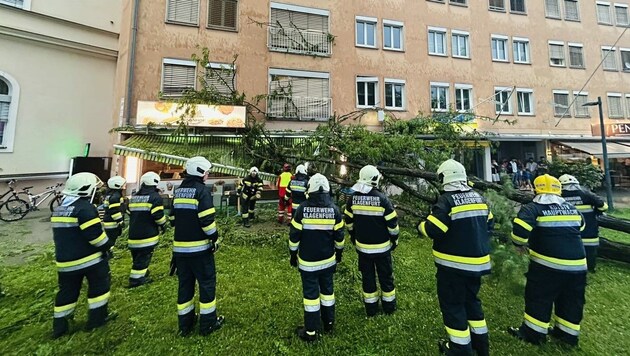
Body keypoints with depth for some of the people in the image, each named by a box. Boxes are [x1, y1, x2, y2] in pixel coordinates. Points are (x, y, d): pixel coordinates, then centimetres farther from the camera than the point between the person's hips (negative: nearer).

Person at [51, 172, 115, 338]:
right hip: (88, 257, -8)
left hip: (65, 259, 8)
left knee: (67, 291, 18)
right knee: (99, 284, 7)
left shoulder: (59, 209, 10)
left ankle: (59, 326, 25)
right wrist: (107, 246, -8)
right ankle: (97, 318, 15)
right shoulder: (85, 207, -19)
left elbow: (62, 233, 19)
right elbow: (95, 234, -22)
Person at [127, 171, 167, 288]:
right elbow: (158, 216, -19)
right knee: (143, 257, 2)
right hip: (148, 235, -7)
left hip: (133, 234, 7)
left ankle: (141, 274, 33)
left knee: (137, 256, 20)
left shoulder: (134, 197, 11)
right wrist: (163, 226, -2)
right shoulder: (155, 197, -13)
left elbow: (130, 213, 19)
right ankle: (136, 279, 5)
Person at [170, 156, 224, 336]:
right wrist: (215, 238, -8)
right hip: (199, 247, -7)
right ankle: (208, 323, 20)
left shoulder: (178, 191, 10)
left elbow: (173, 219, 13)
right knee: (207, 283, 8)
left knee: (185, 284, 17)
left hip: (180, 247, 7)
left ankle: (185, 324, 30)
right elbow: (207, 220, -20)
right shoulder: (202, 190, -14)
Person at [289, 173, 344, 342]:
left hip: (307, 261, -2)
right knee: (327, 290, 21)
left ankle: (311, 332, 24)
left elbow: (294, 235, -10)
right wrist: (339, 252, 15)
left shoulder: (302, 208, -15)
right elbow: (339, 236, -1)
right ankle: (329, 323, 38)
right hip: (328, 260, 3)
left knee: (311, 293, 10)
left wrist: (293, 255, 4)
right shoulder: (334, 209, -9)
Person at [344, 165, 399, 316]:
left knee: (367, 277, 16)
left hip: (362, 246, 3)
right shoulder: (382, 198, -17)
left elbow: (349, 221, 3)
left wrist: (353, 236, 19)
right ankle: (389, 307, 35)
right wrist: (395, 239, 5)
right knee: (386, 276, 17)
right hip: (382, 247, -2)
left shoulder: (353, 198, -7)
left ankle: (371, 309, 31)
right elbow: (392, 223, -12)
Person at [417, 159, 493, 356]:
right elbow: (489, 225, 12)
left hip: (454, 264, -8)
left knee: (452, 304, 10)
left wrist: (421, 226, -4)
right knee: (471, 300, 25)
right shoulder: (479, 198, 4)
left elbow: (433, 230, -24)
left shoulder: (446, 200, -20)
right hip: (478, 262, 8)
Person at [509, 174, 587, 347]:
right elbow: (580, 227, 26)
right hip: (577, 264, 6)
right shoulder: (572, 208, 9)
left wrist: (521, 243, -6)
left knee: (539, 298, 8)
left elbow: (519, 229, -25)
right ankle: (568, 333, 35)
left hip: (547, 263, -6)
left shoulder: (534, 208, -13)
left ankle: (533, 333, 18)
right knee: (571, 300, 20)